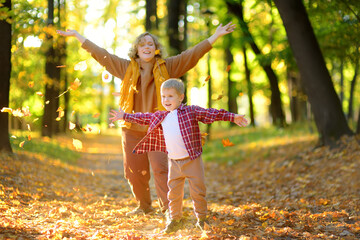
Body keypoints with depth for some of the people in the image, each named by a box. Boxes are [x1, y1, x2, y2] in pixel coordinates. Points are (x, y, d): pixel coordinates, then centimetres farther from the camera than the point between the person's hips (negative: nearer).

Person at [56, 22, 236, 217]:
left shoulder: (167, 67, 3)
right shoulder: (127, 68, 7)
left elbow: (193, 53, 0)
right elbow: (100, 53, 11)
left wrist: (216, 35, -5)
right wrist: (76, 35, 13)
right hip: (132, 129, 3)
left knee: (160, 168, -13)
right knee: (134, 171, 8)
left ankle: (168, 208, -9)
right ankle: (144, 206, 27)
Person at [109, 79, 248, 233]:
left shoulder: (191, 111, -4)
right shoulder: (159, 117, 9)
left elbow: (211, 114, -7)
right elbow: (143, 118, 21)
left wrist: (232, 117, -12)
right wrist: (124, 116, 25)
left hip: (192, 160, -4)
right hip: (174, 162, 4)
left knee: (198, 191, 1)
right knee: (174, 192, 8)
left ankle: (202, 218, 17)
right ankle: (175, 219, 24)